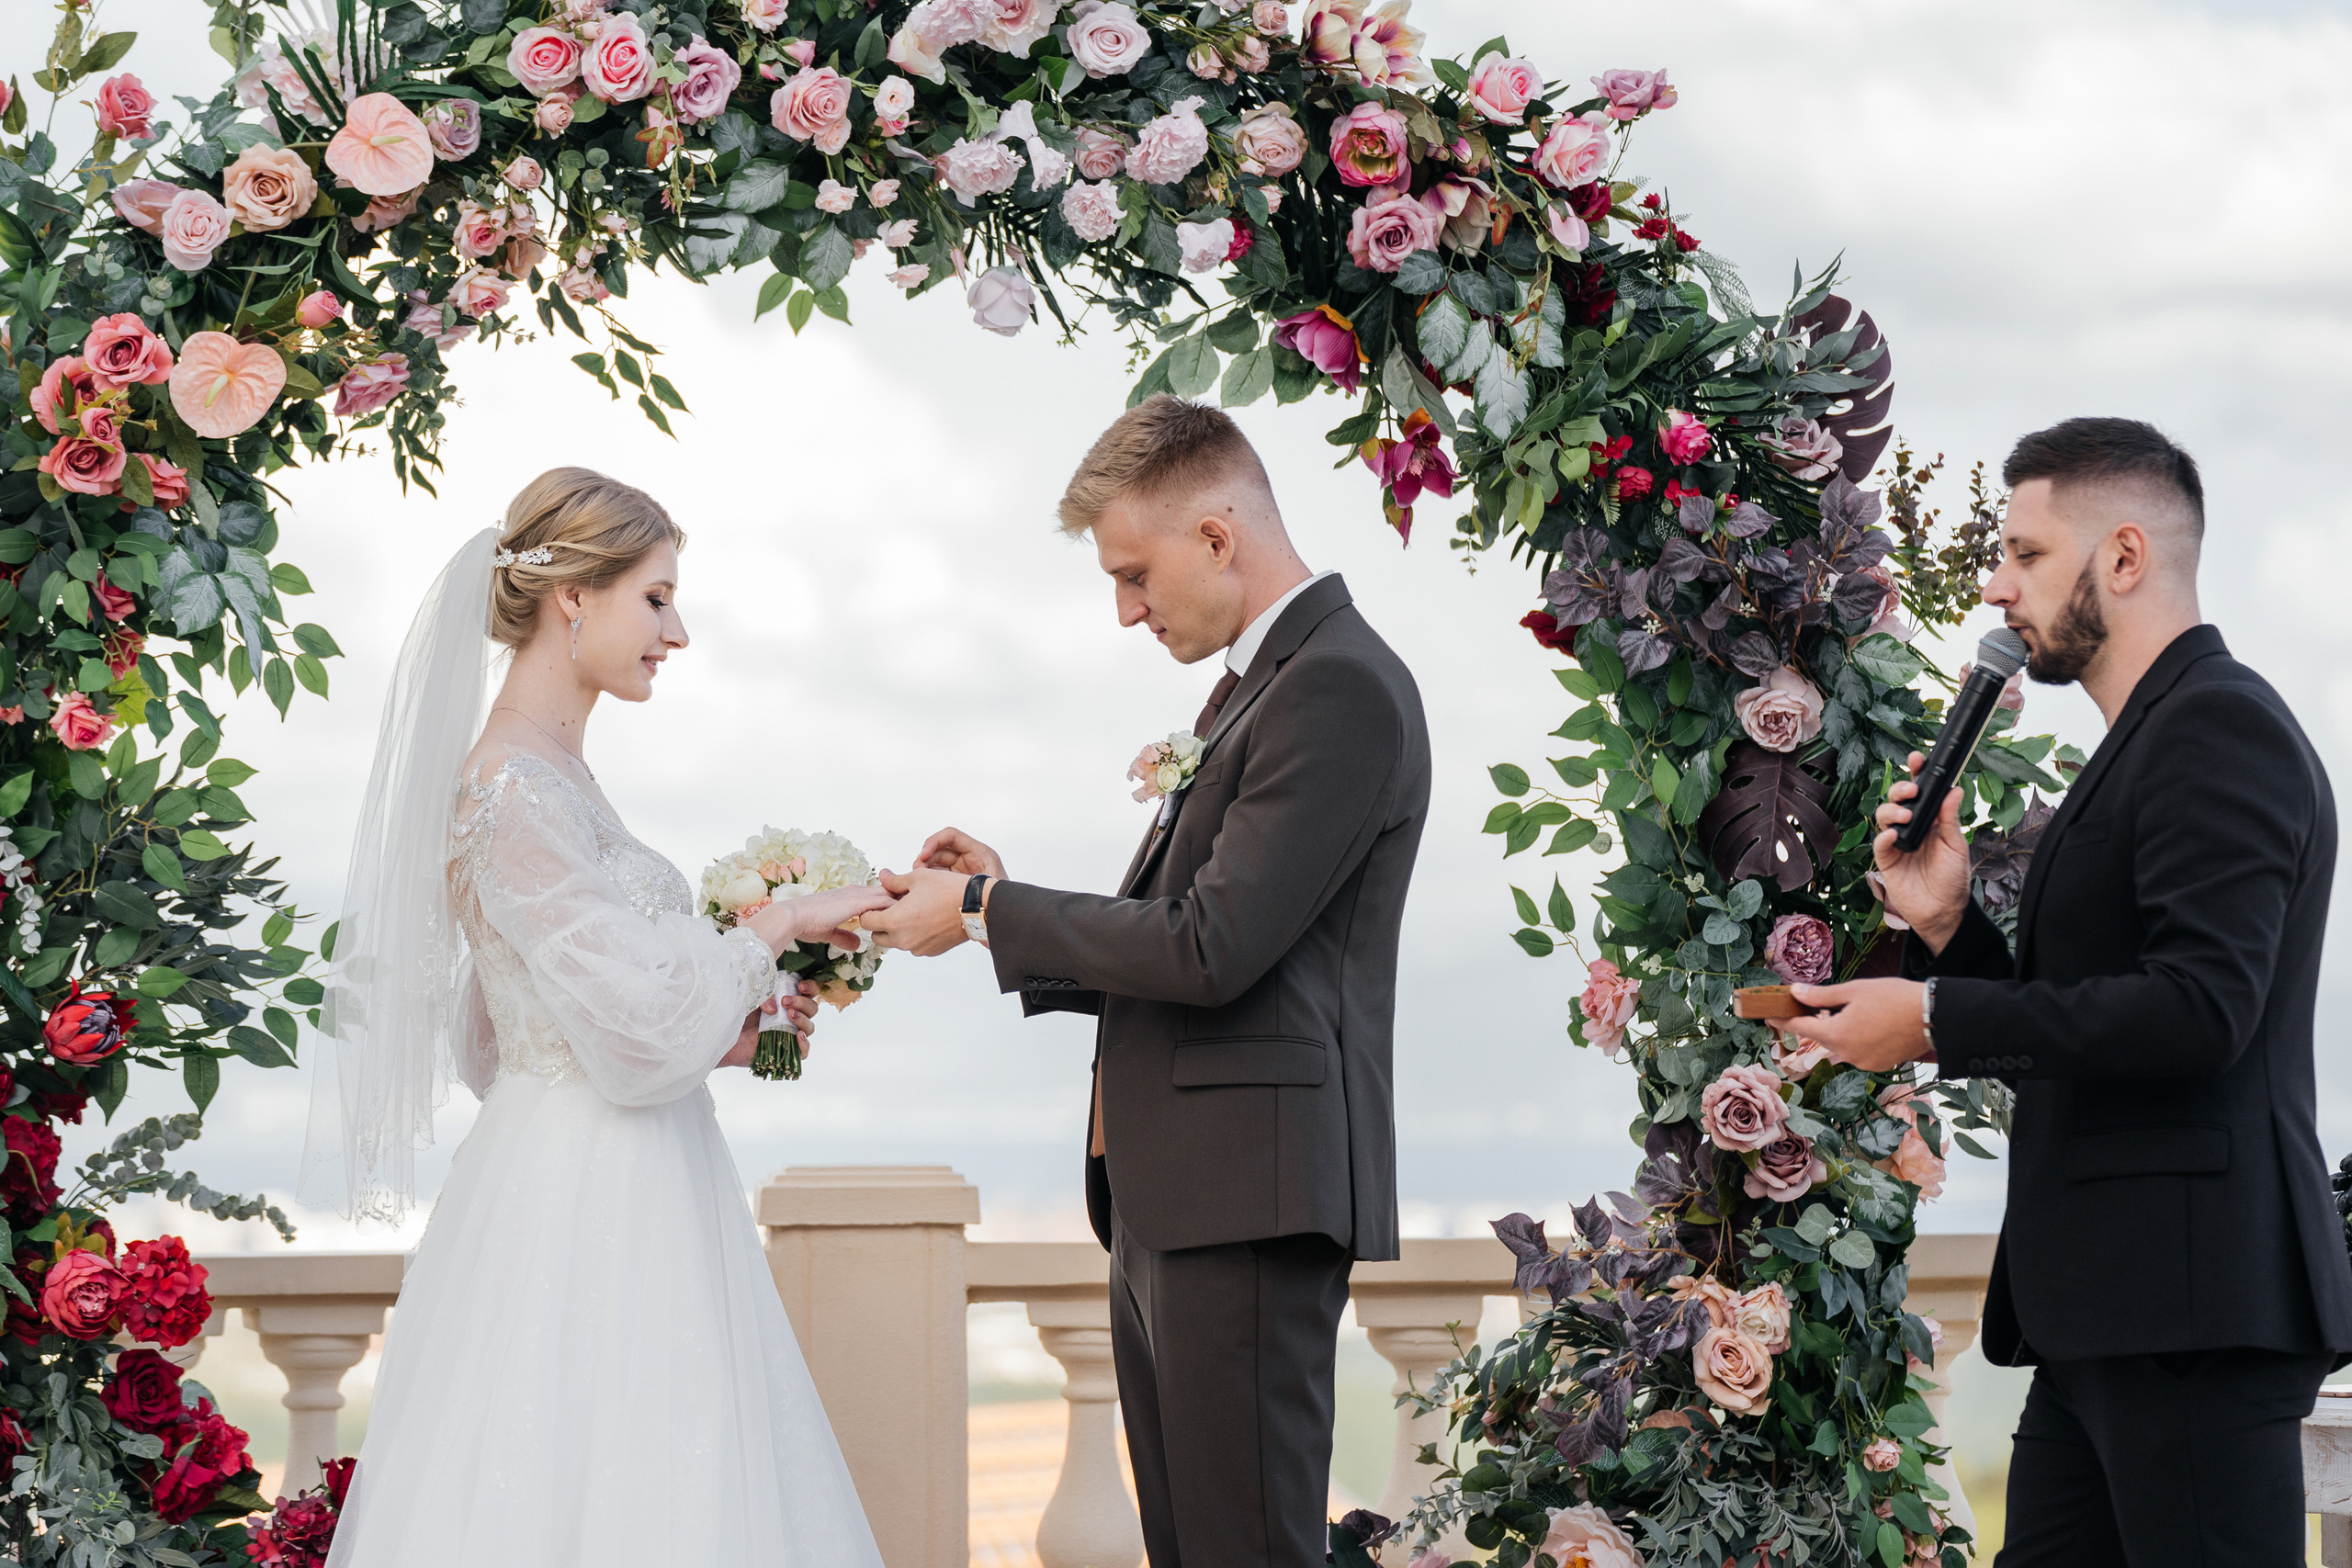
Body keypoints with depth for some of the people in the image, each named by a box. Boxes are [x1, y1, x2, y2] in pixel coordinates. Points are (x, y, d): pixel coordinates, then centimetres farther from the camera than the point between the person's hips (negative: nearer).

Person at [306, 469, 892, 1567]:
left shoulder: (550, 777, 14)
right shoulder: (512, 789, -15)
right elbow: (641, 1021, -21)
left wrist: (721, 1033, 11)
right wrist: (779, 924, -8)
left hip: (623, 1210, 9)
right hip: (580, 1212, -9)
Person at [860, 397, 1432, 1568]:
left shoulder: (1342, 688, -12)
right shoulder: (1257, 685, 20)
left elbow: (1212, 948, -19)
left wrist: (987, 913, -9)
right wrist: (1014, 907, 8)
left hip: (1249, 1197, -10)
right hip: (1166, 1204, 10)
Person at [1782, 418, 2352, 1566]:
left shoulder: (2222, 724, -9)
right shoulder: (2140, 749, 22)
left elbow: (2199, 1009, -21)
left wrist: (1933, 1020, -16)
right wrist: (1947, 929, 5)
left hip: (2194, 1299, -10)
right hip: (2106, 1321, 10)